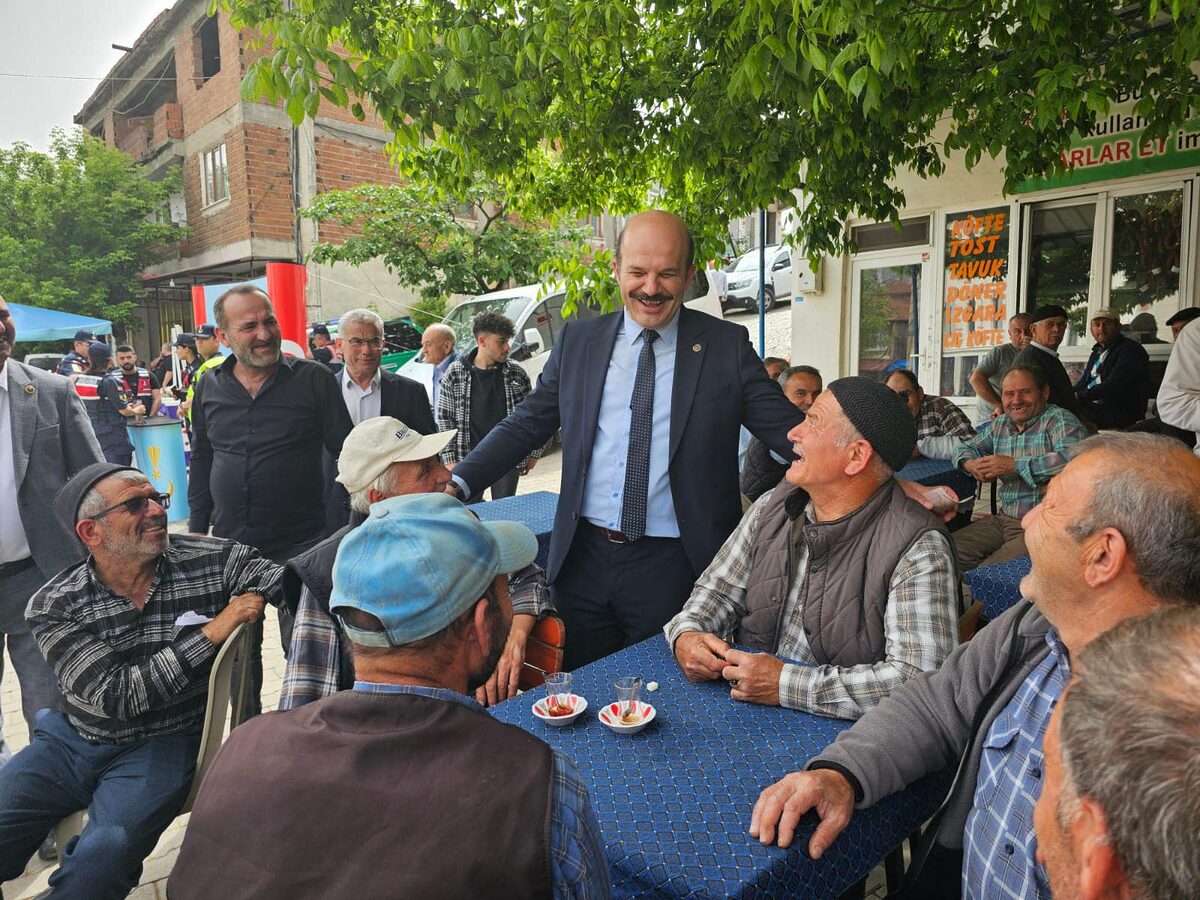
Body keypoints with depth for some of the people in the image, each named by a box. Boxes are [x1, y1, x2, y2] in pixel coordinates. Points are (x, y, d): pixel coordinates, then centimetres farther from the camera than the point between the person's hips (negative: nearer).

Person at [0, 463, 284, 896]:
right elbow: (118, 696, -16)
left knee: (103, 852, -26)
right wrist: (212, 632, -22)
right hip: (71, 740, 2)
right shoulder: (53, 606, -7)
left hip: (163, 745, -2)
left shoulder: (212, 560, -9)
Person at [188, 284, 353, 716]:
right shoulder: (209, 388, 5)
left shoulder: (313, 379, -7)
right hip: (230, 544, 5)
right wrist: (197, 529, 13)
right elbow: (200, 462, 15)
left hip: (300, 541, -4)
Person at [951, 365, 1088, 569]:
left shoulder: (1059, 420, -8)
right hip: (1003, 519, 7)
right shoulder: (1001, 424, 15)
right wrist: (971, 464, -1)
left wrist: (1015, 465, -24)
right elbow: (964, 448, 24)